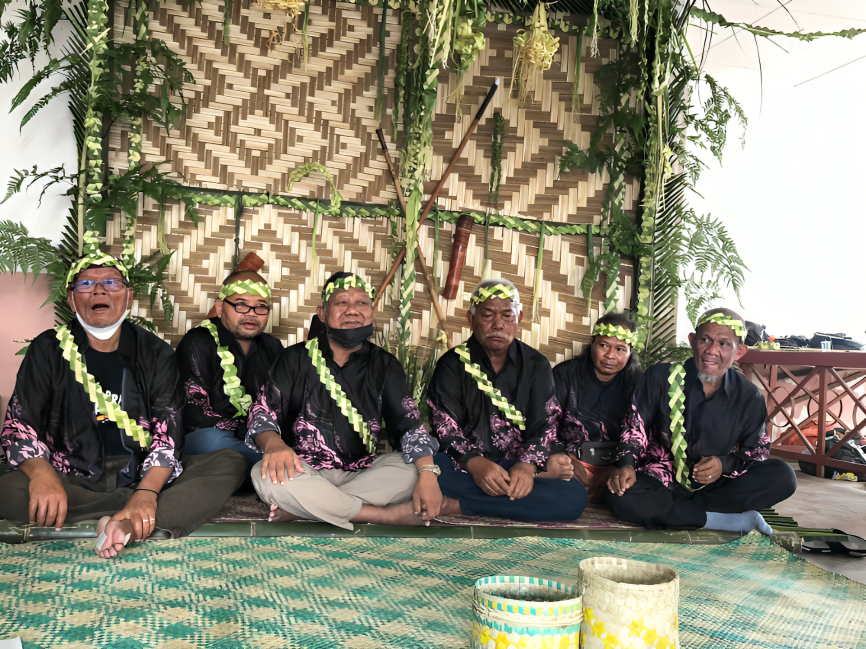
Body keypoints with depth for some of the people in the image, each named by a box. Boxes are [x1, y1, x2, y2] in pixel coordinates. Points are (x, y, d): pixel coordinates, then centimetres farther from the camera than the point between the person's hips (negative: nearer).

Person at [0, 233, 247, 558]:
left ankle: (127, 525, -38)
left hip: (144, 478, 0)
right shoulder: (48, 350, 6)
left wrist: (146, 492, -26)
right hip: (74, 482, 0)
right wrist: (41, 472, -25)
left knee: (231, 464, -20)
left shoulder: (155, 354, 4)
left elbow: (168, 431, -7)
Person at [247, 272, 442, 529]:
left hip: (363, 471, 2)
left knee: (416, 469, -25)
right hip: (307, 471, -1)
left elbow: (410, 424, -2)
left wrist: (427, 475, -22)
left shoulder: (385, 366, 9)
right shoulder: (295, 359, 6)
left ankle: (302, 509, -24)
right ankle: (390, 515, -27)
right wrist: (275, 445, -28)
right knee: (267, 476, -33)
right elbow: (263, 413, -3)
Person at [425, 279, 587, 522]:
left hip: (517, 464, 2)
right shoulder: (453, 363, 5)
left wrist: (527, 465, -22)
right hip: (464, 467, -2)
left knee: (575, 497, -27)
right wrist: (475, 464, -26)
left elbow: (544, 424, 0)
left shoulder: (536, 365, 10)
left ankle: (459, 505, -23)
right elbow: (445, 426, -6)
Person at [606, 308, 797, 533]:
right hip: (664, 480, -2)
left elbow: (758, 452, 4)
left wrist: (725, 464, -17)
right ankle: (741, 521, -26)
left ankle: (671, 511, -22)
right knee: (622, 498, -34)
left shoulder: (749, 397, -1)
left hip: (717, 486, 2)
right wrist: (627, 464, -19)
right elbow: (635, 426, 0)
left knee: (783, 477, -22)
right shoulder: (660, 377, -6)